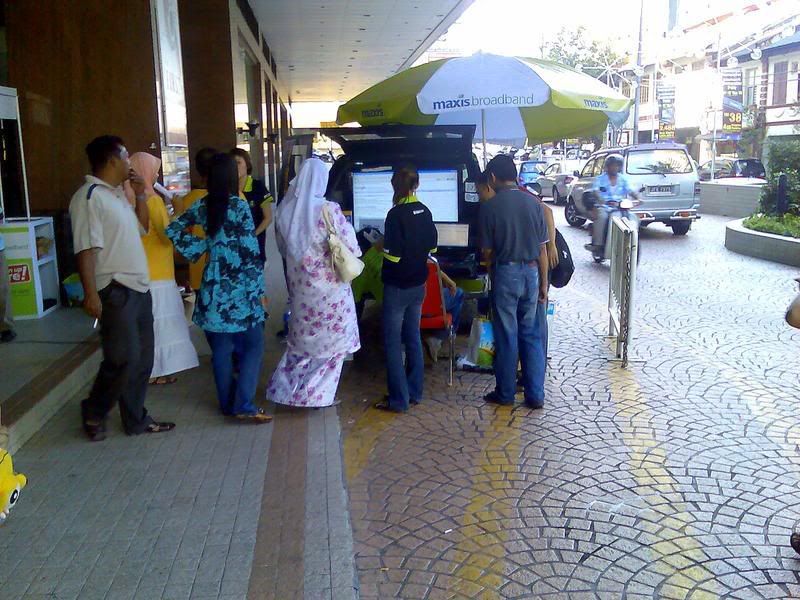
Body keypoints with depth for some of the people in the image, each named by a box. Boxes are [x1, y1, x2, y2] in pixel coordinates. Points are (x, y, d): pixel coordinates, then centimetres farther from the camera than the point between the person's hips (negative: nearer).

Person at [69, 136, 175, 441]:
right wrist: (90, 294, -25)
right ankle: (94, 413, 14)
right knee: (124, 359, -8)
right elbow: (86, 249, -20)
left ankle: (136, 419, 22)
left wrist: (140, 196, 13)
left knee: (142, 359, 11)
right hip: (115, 291, -9)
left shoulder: (118, 194, 15)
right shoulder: (89, 196, -12)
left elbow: (142, 228, 27)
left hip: (139, 288, 9)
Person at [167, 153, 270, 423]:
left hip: (213, 289, 5)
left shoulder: (202, 206, 4)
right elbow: (251, 251, -11)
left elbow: (173, 230, 4)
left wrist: (200, 245, 5)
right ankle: (244, 405, -5)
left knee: (221, 349, 11)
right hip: (240, 289, -5)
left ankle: (227, 403, 20)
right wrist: (259, 289, -6)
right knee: (253, 346, 3)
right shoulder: (239, 205, -10)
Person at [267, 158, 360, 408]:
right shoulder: (328, 210, -18)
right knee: (330, 340, 10)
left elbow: (282, 247, 10)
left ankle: (285, 388, 23)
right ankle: (317, 395, 15)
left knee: (302, 339, 20)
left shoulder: (285, 209, -2)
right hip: (328, 285, -5)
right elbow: (350, 247, -12)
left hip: (299, 284, 5)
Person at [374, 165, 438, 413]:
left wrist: (381, 247, 0)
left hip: (397, 287, -7)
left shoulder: (396, 214, -18)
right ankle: (414, 393, 22)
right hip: (418, 284, 7)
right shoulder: (424, 211, 3)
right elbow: (432, 246, 13)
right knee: (413, 338, 15)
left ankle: (399, 400, 3)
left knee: (393, 342, 1)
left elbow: (392, 254, -20)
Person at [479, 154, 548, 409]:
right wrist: (544, 283, 11)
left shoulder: (490, 207, -9)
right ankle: (535, 394, 14)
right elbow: (542, 249, 3)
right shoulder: (533, 204, 1)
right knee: (531, 333, 12)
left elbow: (487, 251, -5)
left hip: (505, 273, -3)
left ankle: (505, 393, 17)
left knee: (506, 335, 7)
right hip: (531, 272, 4)